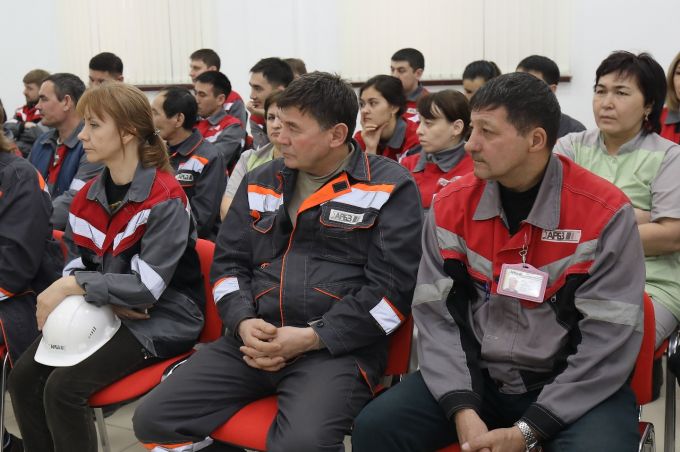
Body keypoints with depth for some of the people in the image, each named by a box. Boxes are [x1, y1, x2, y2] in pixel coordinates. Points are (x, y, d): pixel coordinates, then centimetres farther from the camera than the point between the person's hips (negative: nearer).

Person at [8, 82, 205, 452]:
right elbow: (76, 261, 8)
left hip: (162, 316, -7)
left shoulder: (165, 200, -18)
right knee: (24, 377, -9)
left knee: (64, 387, -21)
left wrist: (72, 285, -21)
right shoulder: (89, 194, 6)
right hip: (100, 310, 7)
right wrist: (106, 299, -13)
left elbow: (148, 287, -23)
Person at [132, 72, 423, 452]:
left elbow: (390, 286, -7)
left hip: (338, 348, -5)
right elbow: (229, 261, 17)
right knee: (154, 420, -10)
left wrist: (312, 338, -14)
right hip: (254, 341, 5)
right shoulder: (260, 182, 16)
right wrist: (243, 323, -4)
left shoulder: (390, 187, -1)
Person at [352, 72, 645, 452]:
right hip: (475, 376, 3)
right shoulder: (451, 206, -3)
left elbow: (610, 339, -13)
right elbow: (436, 315, -2)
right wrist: (462, 408, -17)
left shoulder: (606, 213, -13)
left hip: (575, 388, -2)